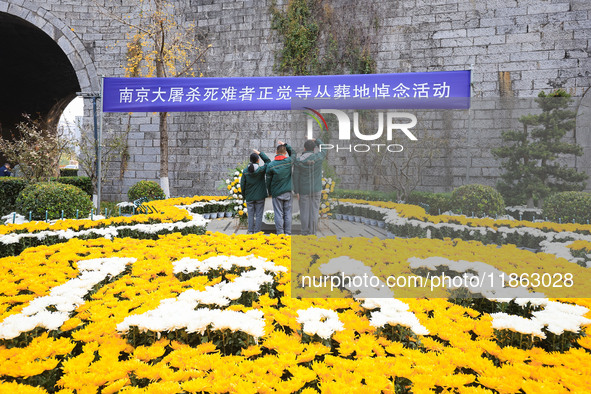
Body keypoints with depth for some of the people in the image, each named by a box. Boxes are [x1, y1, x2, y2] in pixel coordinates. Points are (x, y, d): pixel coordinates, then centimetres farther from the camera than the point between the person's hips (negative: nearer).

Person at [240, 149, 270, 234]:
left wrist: (244, 196, 13)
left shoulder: (245, 171, -4)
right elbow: (268, 161, 6)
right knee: (259, 215, 4)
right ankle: (257, 231, 4)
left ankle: (250, 231, 11)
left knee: (250, 215, 9)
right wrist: (260, 153, 7)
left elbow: (242, 185, 1)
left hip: (249, 197, 2)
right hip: (260, 197, -2)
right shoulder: (261, 170, -11)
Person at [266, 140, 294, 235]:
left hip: (276, 192, -1)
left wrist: (270, 192, 13)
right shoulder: (289, 161, -4)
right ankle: (287, 233, 10)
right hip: (288, 192, 2)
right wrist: (285, 144, 17)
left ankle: (280, 233, 6)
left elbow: (268, 180, 0)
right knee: (288, 213, 7)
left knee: (279, 214, 3)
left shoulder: (271, 165, -7)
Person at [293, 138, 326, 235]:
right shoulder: (318, 157, -6)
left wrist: (296, 191, -1)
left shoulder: (298, 161, -9)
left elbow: (296, 177, -8)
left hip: (303, 191, -1)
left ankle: (305, 233, 10)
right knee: (314, 211, 6)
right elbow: (324, 150, 17)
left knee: (304, 212, 5)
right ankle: (313, 233, 10)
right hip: (316, 190, 1)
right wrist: (317, 140, 31)